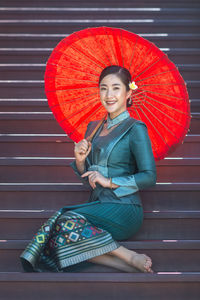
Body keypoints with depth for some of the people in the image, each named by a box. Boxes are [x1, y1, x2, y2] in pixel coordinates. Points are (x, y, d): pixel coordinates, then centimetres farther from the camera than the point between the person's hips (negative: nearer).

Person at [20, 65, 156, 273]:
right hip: (97, 205, 6)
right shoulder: (94, 128, 18)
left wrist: (110, 181, -13)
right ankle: (128, 266, -24)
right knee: (55, 239, -23)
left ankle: (131, 258, -18)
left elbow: (149, 177, -9)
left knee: (67, 222, -29)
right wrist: (80, 160, 1)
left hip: (123, 209, -6)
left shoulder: (135, 129, -2)